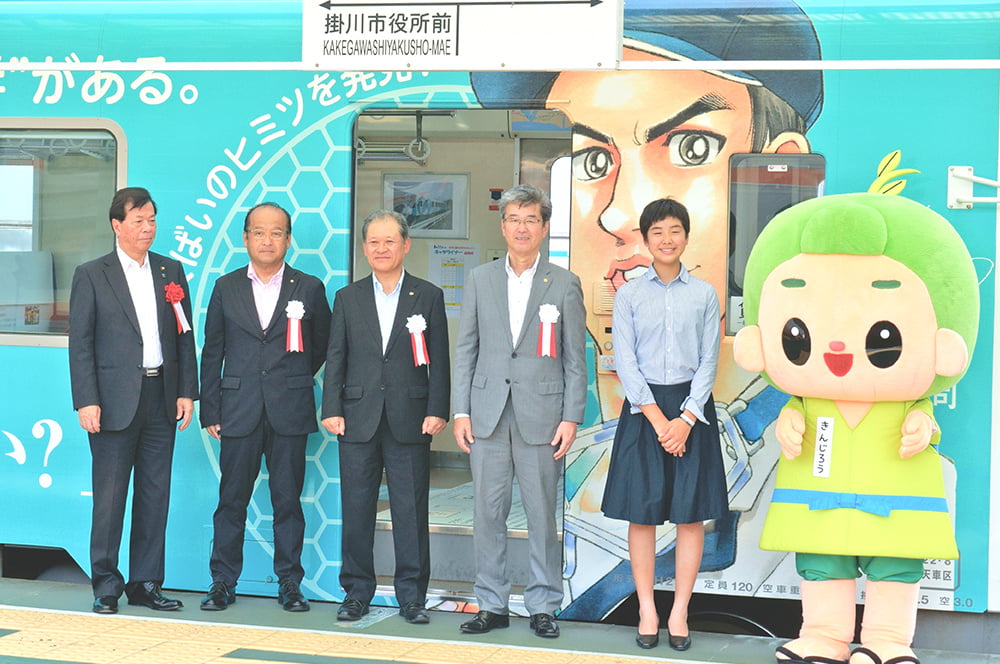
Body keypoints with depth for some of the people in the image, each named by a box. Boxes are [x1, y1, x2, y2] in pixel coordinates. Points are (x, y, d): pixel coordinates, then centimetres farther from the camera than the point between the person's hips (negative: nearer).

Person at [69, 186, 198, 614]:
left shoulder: (171, 272, 11)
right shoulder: (91, 276, 0)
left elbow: (184, 336, 12)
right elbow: (80, 344, -3)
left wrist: (187, 391, 4)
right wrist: (86, 401, -11)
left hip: (161, 399, 4)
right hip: (114, 402, -4)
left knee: (155, 495, 7)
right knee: (110, 496, -1)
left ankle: (145, 583, 15)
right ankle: (106, 584, 10)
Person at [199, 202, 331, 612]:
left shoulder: (309, 289, 5)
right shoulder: (226, 288, 8)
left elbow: (323, 347, 16)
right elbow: (212, 353, 8)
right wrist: (209, 411, 3)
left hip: (290, 412, -1)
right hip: (239, 410, 1)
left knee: (288, 499, 3)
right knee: (232, 499, 3)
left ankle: (290, 584, 12)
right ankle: (223, 582, 12)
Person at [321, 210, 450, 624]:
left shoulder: (428, 297, 7)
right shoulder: (348, 298, 11)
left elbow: (438, 360, 4)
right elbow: (335, 358, 9)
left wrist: (437, 411, -5)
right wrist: (332, 410, 0)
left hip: (410, 421, -1)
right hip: (359, 419, 2)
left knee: (411, 512, 0)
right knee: (356, 511, 5)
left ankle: (412, 596, 9)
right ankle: (357, 593, 15)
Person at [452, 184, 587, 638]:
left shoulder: (564, 284, 4)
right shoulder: (480, 280, 9)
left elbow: (575, 358, 3)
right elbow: (465, 350, 9)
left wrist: (571, 417, -4)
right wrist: (461, 412, 2)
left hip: (541, 415, -2)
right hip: (488, 413, 2)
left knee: (542, 514, 2)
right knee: (488, 512, 4)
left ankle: (543, 606, 13)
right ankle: (492, 605, 14)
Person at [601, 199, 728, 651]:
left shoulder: (704, 295, 5)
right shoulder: (629, 295, 3)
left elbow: (708, 361, 2)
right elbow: (625, 362, -2)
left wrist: (687, 419, -10)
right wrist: (657, 418, -11)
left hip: (692, 407, 1)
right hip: (643, 406, 0)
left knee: (691, 513, 1)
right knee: (641, 512, 1)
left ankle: (680, 613, 8)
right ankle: (647, 610, 10)